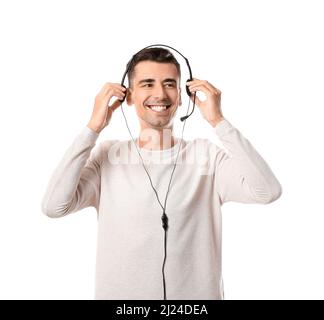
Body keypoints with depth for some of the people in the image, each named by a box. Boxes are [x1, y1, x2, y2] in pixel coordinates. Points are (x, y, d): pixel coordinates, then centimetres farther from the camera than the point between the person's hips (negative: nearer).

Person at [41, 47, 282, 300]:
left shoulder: (209, 155, -9)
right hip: (119, 293, 1)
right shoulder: (106, 156, -6)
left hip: (197, 295, 0)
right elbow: (54, 206, -18)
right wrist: (93, 128, -18)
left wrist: (218, 121, -19)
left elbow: (268, 191, -22)